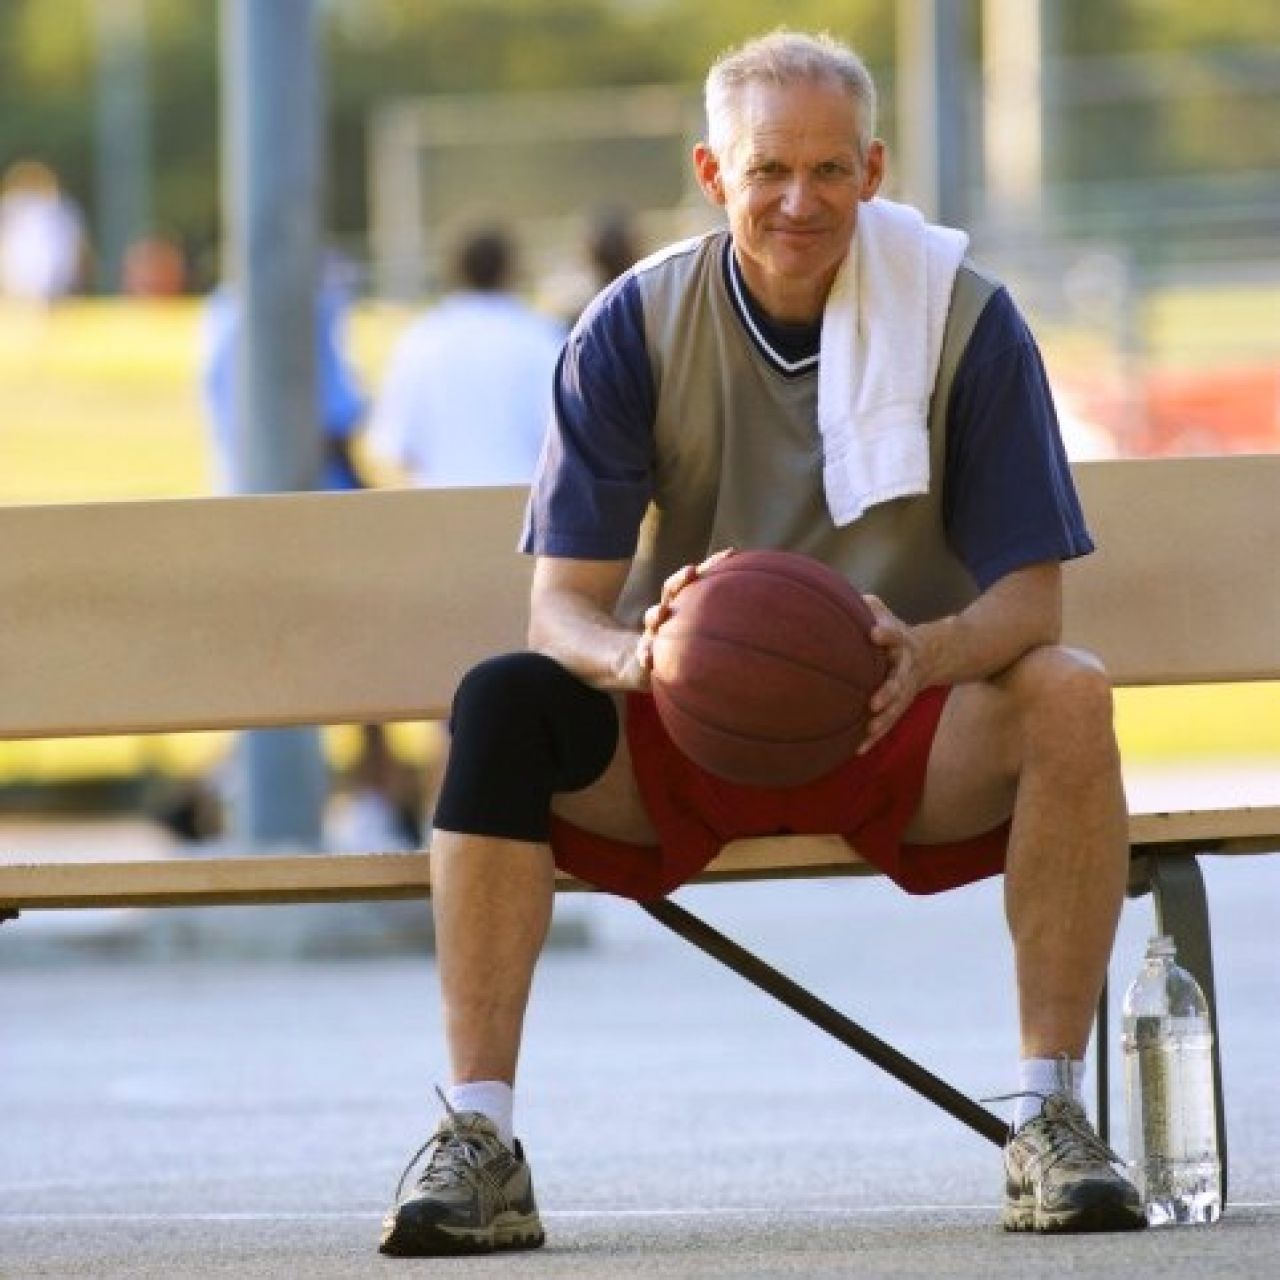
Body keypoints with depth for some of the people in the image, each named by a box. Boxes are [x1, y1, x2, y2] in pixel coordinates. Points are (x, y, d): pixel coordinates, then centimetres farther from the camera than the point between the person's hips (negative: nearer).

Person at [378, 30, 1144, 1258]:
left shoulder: (962, 315, -8)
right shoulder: (636, 327, -6)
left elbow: (1028, 598, -11)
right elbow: (561, 607, -10)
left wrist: (927, 652, -35)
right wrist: (631, 657, -36)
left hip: (902, 740, 0)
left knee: (1067, 696, -31)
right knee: (502, 705, -28)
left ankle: (1049, 1123, -25)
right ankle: (477, 1144, -30)